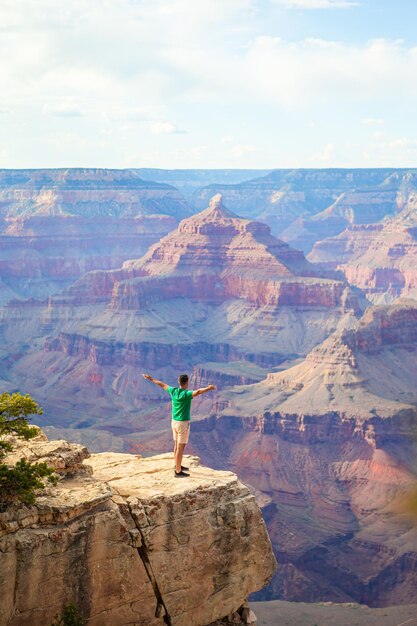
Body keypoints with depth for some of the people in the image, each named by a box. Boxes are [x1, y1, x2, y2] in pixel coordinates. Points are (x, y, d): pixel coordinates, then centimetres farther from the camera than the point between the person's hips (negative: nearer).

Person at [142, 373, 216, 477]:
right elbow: (198, 392, -41)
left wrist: (151, 379, 29)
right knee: (181, 447, -3)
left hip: (174, 421, 8)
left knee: (177, 444, 20)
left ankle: (178, 466, 35)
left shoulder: (173, 391, -1)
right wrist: (209, 388, -53)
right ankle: (178, 471, 1)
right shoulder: (186, 394, -21)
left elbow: (162, 384, 15)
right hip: (183, 423, -8)